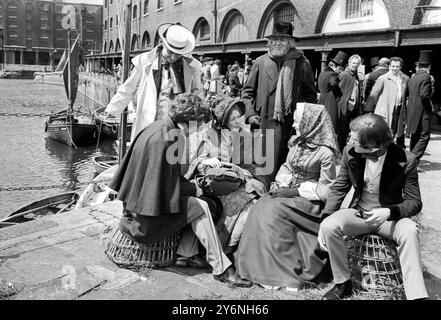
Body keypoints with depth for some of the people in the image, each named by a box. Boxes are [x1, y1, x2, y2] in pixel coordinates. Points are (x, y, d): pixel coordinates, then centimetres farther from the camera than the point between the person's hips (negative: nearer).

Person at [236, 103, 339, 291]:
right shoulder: (297, 143, 7)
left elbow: (325, 189, -13)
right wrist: (281, 185, -3)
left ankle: (285, 272, -16)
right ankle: (258, 266, -13)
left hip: (309, 199, -7)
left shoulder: (325, 152, -13)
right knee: (260, 209, -16)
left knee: (274, 212, -26)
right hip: (289, 192, 7)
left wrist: (294, 192, -16)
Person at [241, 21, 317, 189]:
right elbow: (248, 91, 13)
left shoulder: (302, 64, 3)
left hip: (293, 125, -1)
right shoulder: (260, 62, 7)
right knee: (270, 167, 4)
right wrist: (250, 113, 1)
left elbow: (311, 95, 9)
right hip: (266, 123, 1)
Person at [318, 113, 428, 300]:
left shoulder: (405, 160, -17)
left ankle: (416, 294, -27)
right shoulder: (350, 152, -9)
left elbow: (415, 202, -11)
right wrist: (325, 218, -12)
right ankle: (343, 283, -7)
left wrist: (389, 212, -32)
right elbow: (339, 187, 1)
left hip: (389, 216, -2)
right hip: (359, 214, 2)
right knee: (329, 226, -27)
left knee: (409, 231, -35)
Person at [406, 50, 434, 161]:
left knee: (415, 137, 16)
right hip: (422, 111, -8)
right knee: (424, 136, -5)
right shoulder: (426, 77, -12)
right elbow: (424, 95, -20)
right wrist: (429, 106, -4)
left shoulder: (412, 78, 11)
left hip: (412, 111, 8)